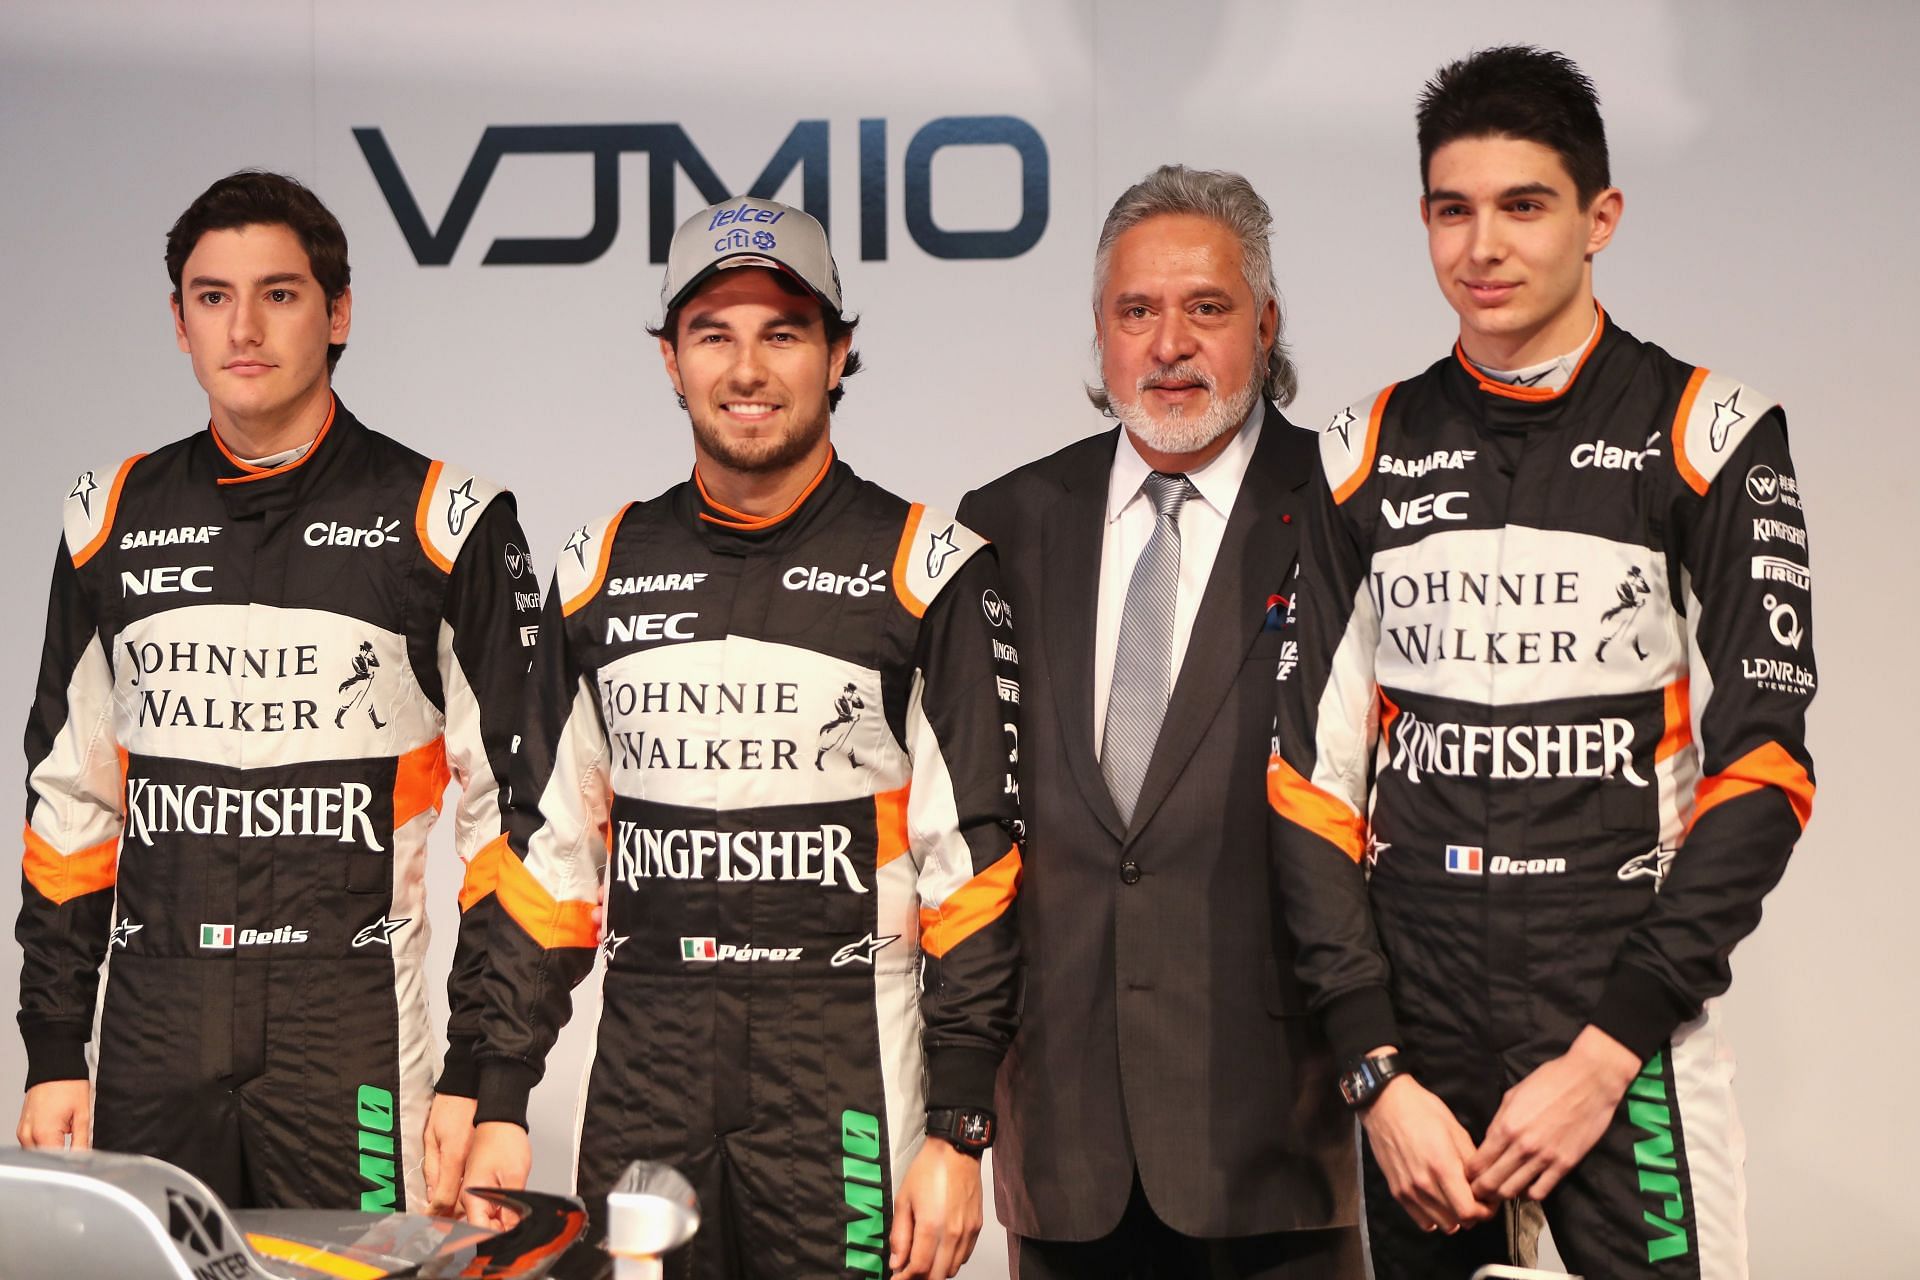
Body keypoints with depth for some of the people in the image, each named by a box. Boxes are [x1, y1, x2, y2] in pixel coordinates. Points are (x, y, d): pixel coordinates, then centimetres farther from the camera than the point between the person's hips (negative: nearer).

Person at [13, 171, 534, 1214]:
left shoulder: (443, 525, -2)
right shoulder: (114, 520, 10)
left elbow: (513, 811, -2)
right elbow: (70, 796, 15)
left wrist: (481, 1071, -6)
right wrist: (55, 1052, 10)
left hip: (353, 1027, -3)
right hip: (153, 1032, 3)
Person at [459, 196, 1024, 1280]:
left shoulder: (928, 571, -2)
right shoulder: (605, 570, 9)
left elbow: (975, 860, -5)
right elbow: (550, 847, 13)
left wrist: (961, 1131, -10)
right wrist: (502, 1103, 8)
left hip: (847, 1075, -3)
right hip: (642, 1080, 3)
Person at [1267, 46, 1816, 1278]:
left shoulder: (1703, 435, -2)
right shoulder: (1370, 454, 6)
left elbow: (1761, 766, -5)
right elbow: (1314, 772, 4)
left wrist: (1604, 1055, -12)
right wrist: (1378, 1070, -5)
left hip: (1629, 1044, -2)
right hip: (1410, 1041, 3)